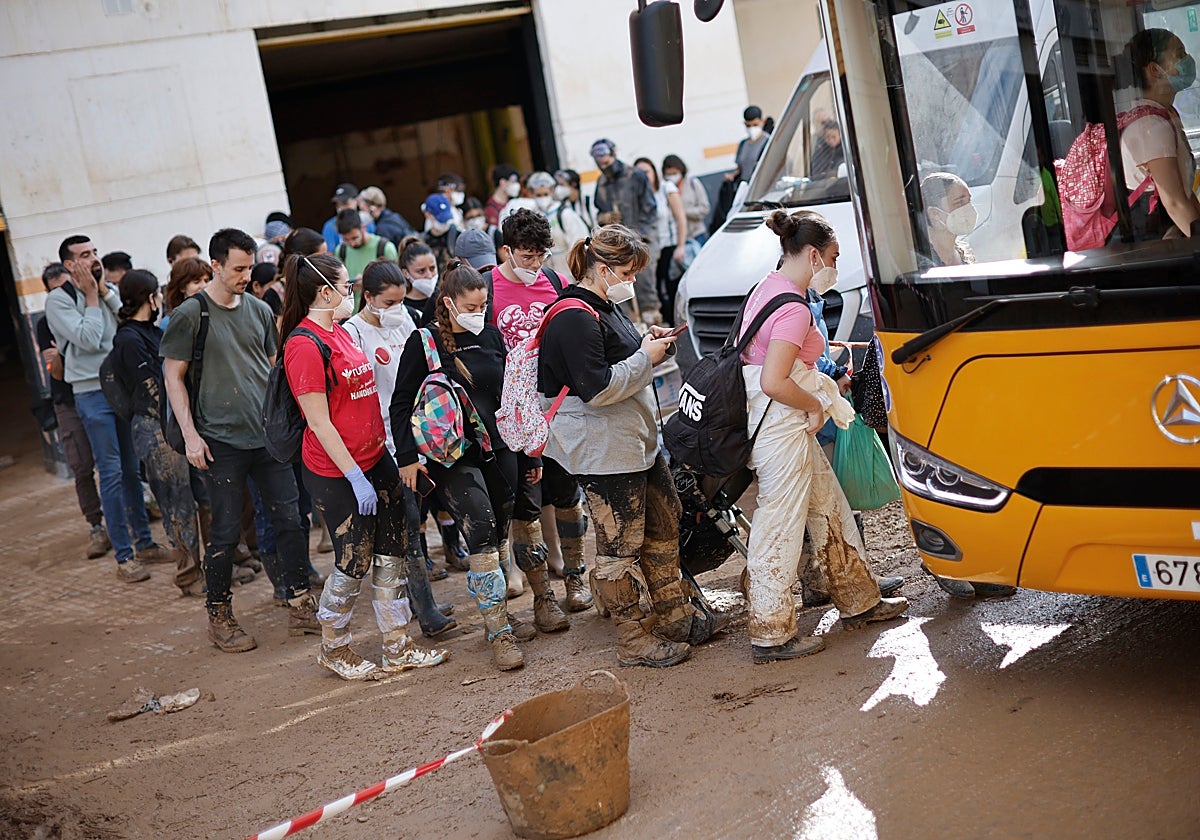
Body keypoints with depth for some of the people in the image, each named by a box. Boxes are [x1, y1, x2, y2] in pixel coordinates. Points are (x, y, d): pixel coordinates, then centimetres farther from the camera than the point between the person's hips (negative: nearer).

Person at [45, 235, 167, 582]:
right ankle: (123, 556, -1)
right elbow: (88, 339, -18)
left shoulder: (110, 292, 11)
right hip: (93, 394, -5)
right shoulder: (58, 299, -6)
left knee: (132, 470, 12)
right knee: (111, 473, -6)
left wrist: (106, 291, -5)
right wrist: (91, 296, -10)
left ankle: (144, 543, 22)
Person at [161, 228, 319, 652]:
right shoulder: (190, 314, -5)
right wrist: (190, 434, -10)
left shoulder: (259, 310, 10)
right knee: (225, 530, 1)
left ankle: (300, 606, 16)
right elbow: (173, 376, -3)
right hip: (221, 441, -5)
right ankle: (219, 617, 16)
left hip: (268, 435, 5)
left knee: (290, 519, 4)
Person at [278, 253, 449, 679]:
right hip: (337, 473, -9)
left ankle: (397, 648, 20)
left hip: (375, 459, 9)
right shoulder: (305, 345, -17)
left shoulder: (339, 333, 11)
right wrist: (355, 478, -19)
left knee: (391, 553, 9)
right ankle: (333, 648, 23)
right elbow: (319, 423, -19)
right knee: (355, 562, 1)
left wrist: (385, 448, 16)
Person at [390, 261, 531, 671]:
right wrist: (407, 457, -12)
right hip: (453, 456, -5)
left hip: (499, 449, 6)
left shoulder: (492, 336, 8)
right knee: (481, 529, -15)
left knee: (501, 533, 10)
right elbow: (401, 404, -5)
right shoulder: (424, 342, -6)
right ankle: (498, 632, -10)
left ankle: (498, 610, 26)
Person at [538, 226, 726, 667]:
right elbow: (596, 388, -26)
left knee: (665, 521, 18)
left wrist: (647, 341, 8)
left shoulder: (605, 307, 13)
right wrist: (646, 357, -16)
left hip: (636, 440, 11)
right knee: (621, 545, -1)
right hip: (603, 451, -11)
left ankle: (676, 616, 31)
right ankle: (633, 640, 10)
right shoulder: (574, 319, -20)